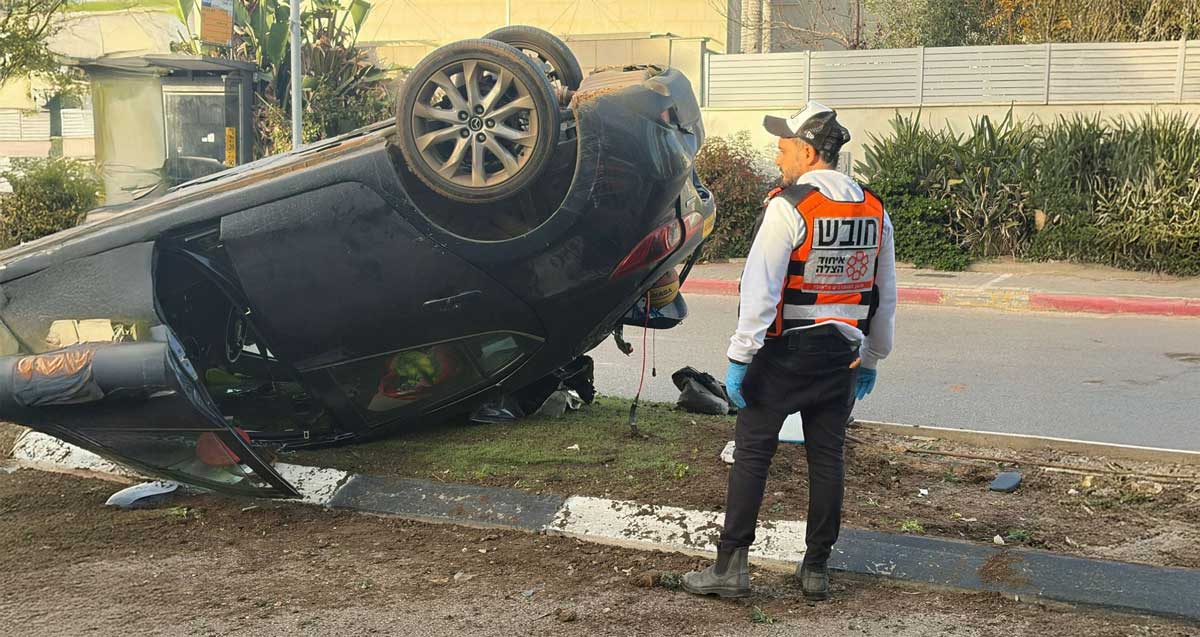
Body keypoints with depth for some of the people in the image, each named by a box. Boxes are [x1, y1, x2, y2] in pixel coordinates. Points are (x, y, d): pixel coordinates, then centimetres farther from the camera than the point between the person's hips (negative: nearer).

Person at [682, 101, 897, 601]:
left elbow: (760, 287, -16)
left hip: (786, 351, -6)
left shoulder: (789, 206, -12)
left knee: (752, 452, 1)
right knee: (827, 457, 10)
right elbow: (885, 295, 14)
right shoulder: (874, 211, 8)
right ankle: (816, 569, 18)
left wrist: (740, 356, -13)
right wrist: (872, 358, 22)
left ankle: (731, 565, 4)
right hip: (843, 354, 6)